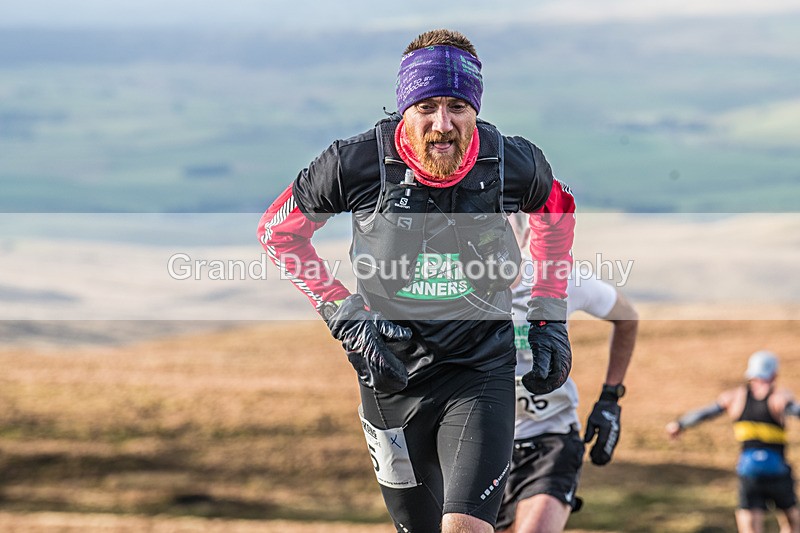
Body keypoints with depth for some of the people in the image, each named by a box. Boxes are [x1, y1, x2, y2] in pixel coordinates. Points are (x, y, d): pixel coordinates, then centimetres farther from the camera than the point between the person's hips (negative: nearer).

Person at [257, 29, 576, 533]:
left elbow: (556, 212, 13)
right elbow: (278, 232, 1)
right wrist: (344, 316, -7)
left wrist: (551, 320, 9)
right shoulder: (356, 164, -16)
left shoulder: (514, 164, -13)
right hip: (391, 373, 1)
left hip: (481, 372, -1)